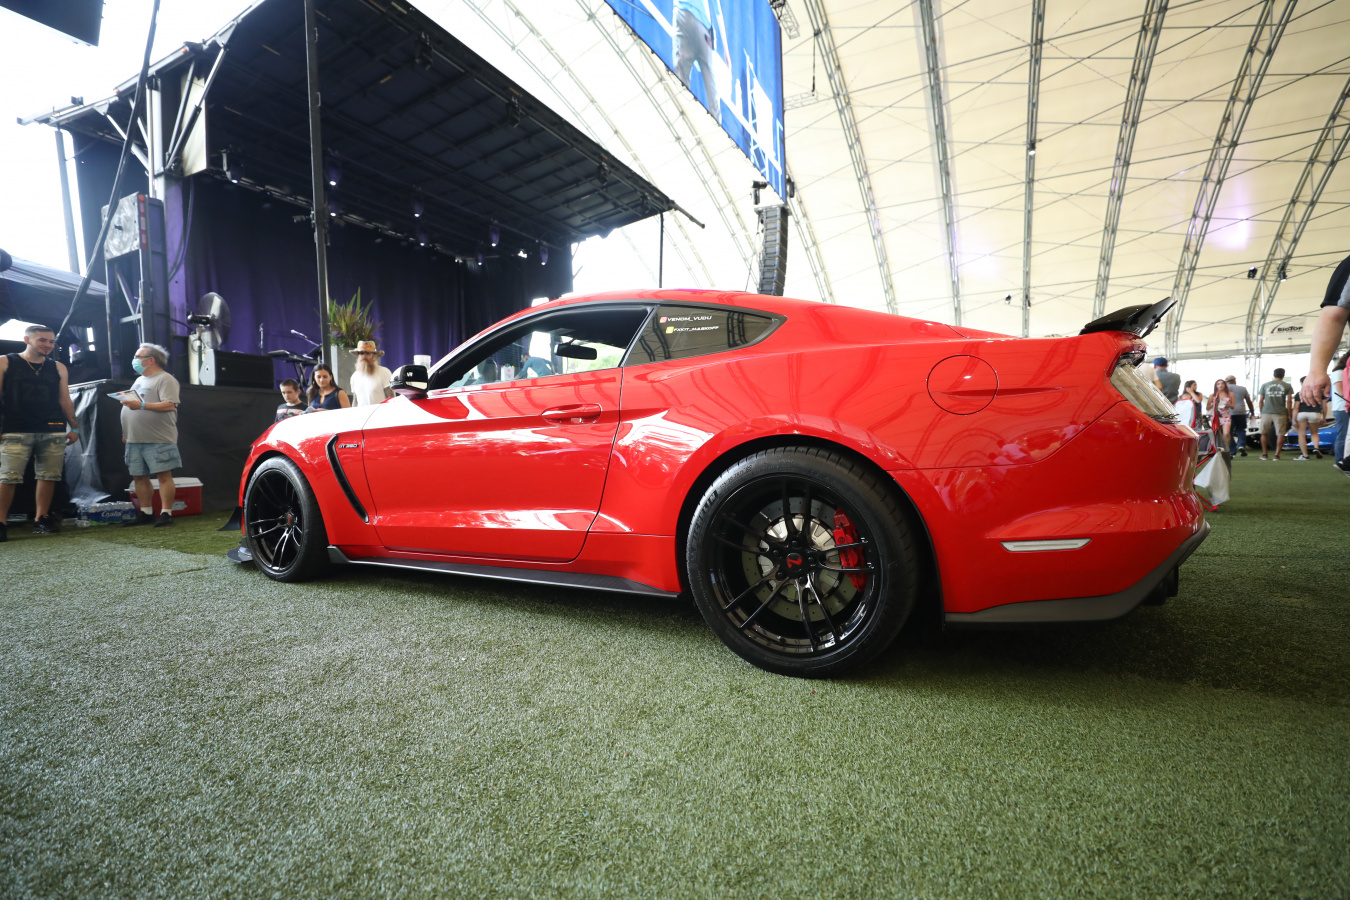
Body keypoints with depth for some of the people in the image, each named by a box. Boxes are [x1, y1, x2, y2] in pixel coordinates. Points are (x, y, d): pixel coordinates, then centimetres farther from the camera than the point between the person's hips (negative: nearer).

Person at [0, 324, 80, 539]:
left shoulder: (58, 368, 14)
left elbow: (65, 400, 16)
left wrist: (74, 428, 10)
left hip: (53, 431, 3)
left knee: (48, 476, 4)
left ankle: (41, 519, 13)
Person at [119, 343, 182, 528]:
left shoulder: (165, 379, -5)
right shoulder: (139, 380, 22)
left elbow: (169, 405, -18)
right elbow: (131, 408, 27)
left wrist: (142, 405, -24)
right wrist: (126, 432, 22)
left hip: (158, 440, -9)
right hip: (135, 440, 9)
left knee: (164, 476, -7)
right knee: (139, 477, 9)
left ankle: (166, 513, -5)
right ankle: (146, 513, 17)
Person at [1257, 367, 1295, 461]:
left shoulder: (1265, 385, 7)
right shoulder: (1287, 386, 3)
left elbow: (1261, 401, 8)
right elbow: (1289, 401, 0)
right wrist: (1289, 414, 7)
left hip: (1266, 412, 1)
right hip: (1280, 413, -1)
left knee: (1264, 433, 13)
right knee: (1280, 434, 3)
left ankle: (1264, 454, 16)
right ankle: (1277, 455, -2)